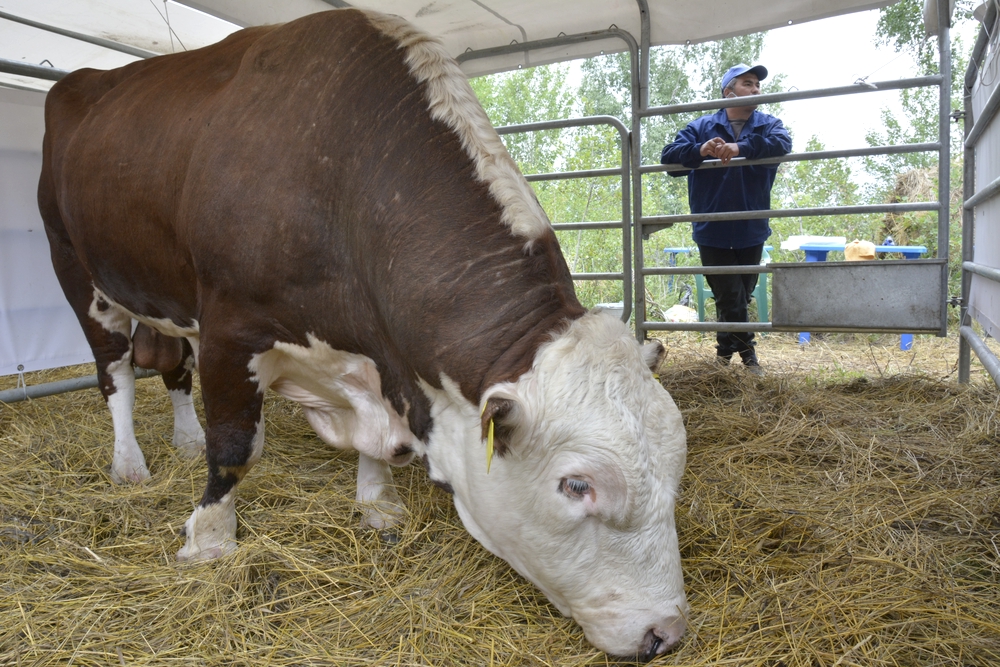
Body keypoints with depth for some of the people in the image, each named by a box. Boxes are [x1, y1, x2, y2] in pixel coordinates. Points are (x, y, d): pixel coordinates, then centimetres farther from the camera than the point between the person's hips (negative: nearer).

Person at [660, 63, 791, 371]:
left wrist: (741, 147, -34)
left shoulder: (768, 125, 6)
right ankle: (747, 351, 17)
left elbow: (782, 143, -18)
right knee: (730, 298, -2)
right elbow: (668, 157, -9)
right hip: (712, 232, -2)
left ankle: (726, 350, 31)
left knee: (741, 296, 13)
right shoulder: (702, 126, 4)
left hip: (751, 232, 2)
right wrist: (700, 151, -30)